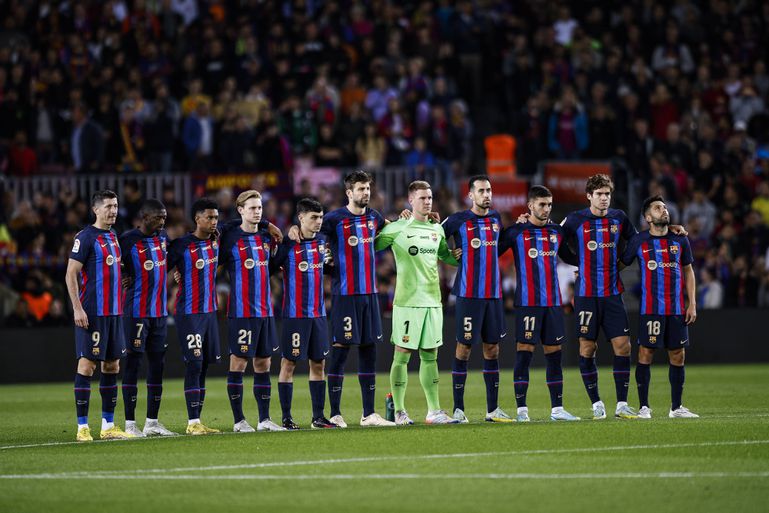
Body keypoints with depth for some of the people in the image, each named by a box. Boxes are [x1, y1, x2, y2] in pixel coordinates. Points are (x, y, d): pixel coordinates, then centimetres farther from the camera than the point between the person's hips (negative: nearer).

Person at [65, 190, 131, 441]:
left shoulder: (113, 237, 15)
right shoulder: (86, 237, -9)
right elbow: (71, 274, -11)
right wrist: (77, 308, -18)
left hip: (114, 312, 8)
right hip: (92, 313, -8)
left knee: (112, 365, 9)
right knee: (87, 364, -7)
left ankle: (108, 426, 14)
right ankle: (82, 427, -5)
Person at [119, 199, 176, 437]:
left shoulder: (163, 237, 11)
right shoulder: (128, 240, -12)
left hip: (160, 311, 7)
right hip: (136, 312, -7)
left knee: (157, 364, 8)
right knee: (133, 363, -5)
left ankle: (152, 422, 14)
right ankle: (130, 423, -2)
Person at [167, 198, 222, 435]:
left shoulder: (216, 241, 8)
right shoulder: (182, 245, -10)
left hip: (210, 312, 7)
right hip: (189, 314, -7)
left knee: (204, 366, 6)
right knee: (194, 365, -9)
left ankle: (197, 420, 10)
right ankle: (193, 422, -8)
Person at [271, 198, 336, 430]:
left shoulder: (321, 242, 7)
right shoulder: (288, 245, -8)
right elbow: (270, 267, -4)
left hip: (318, 313, 6)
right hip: (295, 314, -6)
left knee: (318, 363, 8)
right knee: (289, 363, -1)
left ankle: (318, 417, 13)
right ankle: (286, 418, 2)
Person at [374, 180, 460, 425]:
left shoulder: (437, 229, 13)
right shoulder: (397, 229, -3)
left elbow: (445, 255, 25)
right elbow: (372, 247, 2)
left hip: (433, 301, 6)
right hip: (407, 301, -6)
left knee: (430, 355, 8)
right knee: (402, 354, -3)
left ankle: (434, 411, 11)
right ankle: (399, 411, 2)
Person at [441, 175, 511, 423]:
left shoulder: (496, 218, 11)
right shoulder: (459, 220, -4)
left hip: (494, 294, 5)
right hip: (469, 294, -5)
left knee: (492, 348, 7)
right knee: (464, 348, -3)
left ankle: (493, 409, 11)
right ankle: (458, 409, 2)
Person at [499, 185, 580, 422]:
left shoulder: (557, 231, 12)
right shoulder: (516, 231, -1)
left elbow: (569, 257, 24)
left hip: (553, 302, 5)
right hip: (527, 303, -5)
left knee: (554, 354, 6)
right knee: (524, 353, -7)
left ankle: (557, 408, 11)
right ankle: (521, 409, -4)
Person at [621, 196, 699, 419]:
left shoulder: (680, 239, 8)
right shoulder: (638, 241, 0)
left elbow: (688, 271, 13)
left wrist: (692, 304, 8)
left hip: (677, 308, 3)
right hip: (650, 307, -3)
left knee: (678, 356, 4)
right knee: (645, 353, -6)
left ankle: (676, 407, 12)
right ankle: (644, 407, 1)